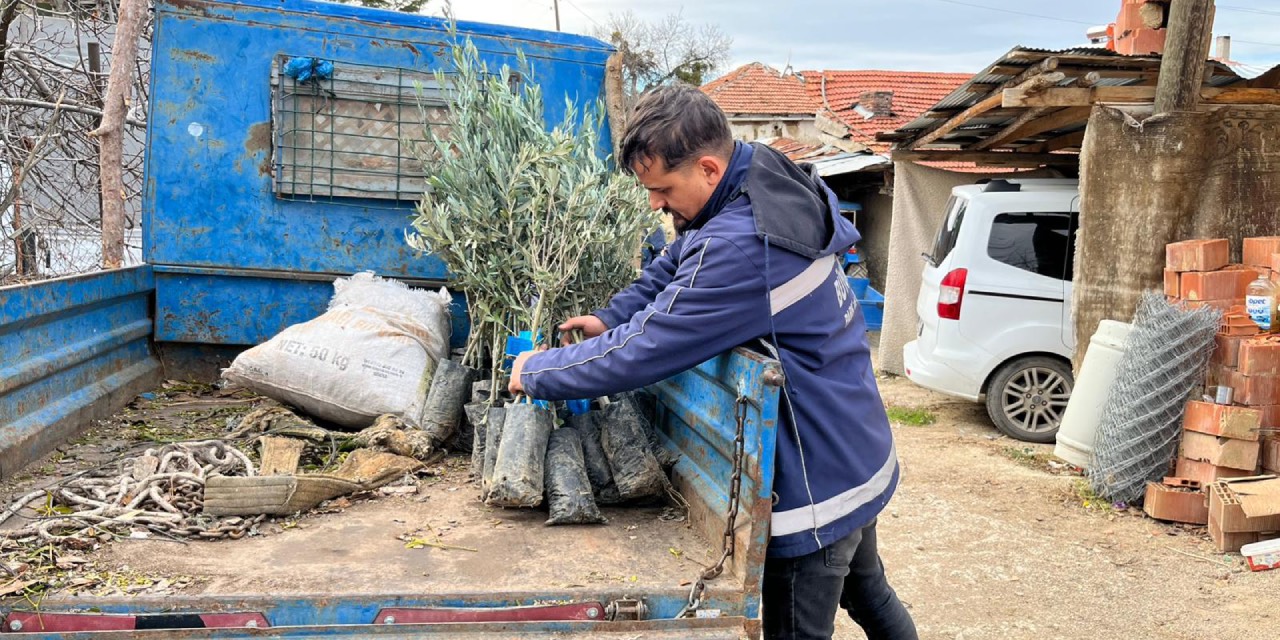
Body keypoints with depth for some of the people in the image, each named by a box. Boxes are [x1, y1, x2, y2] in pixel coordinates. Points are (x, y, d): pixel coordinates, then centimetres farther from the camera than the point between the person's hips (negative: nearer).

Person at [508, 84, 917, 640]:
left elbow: (642, 351, -26)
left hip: (818, 484, -9)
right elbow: (674, 265, 13)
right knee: (867, 591, 29)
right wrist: (610, 317, 0)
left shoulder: (740, 247, -32)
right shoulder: (766, 185, -1)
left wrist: (535, 374, -12)